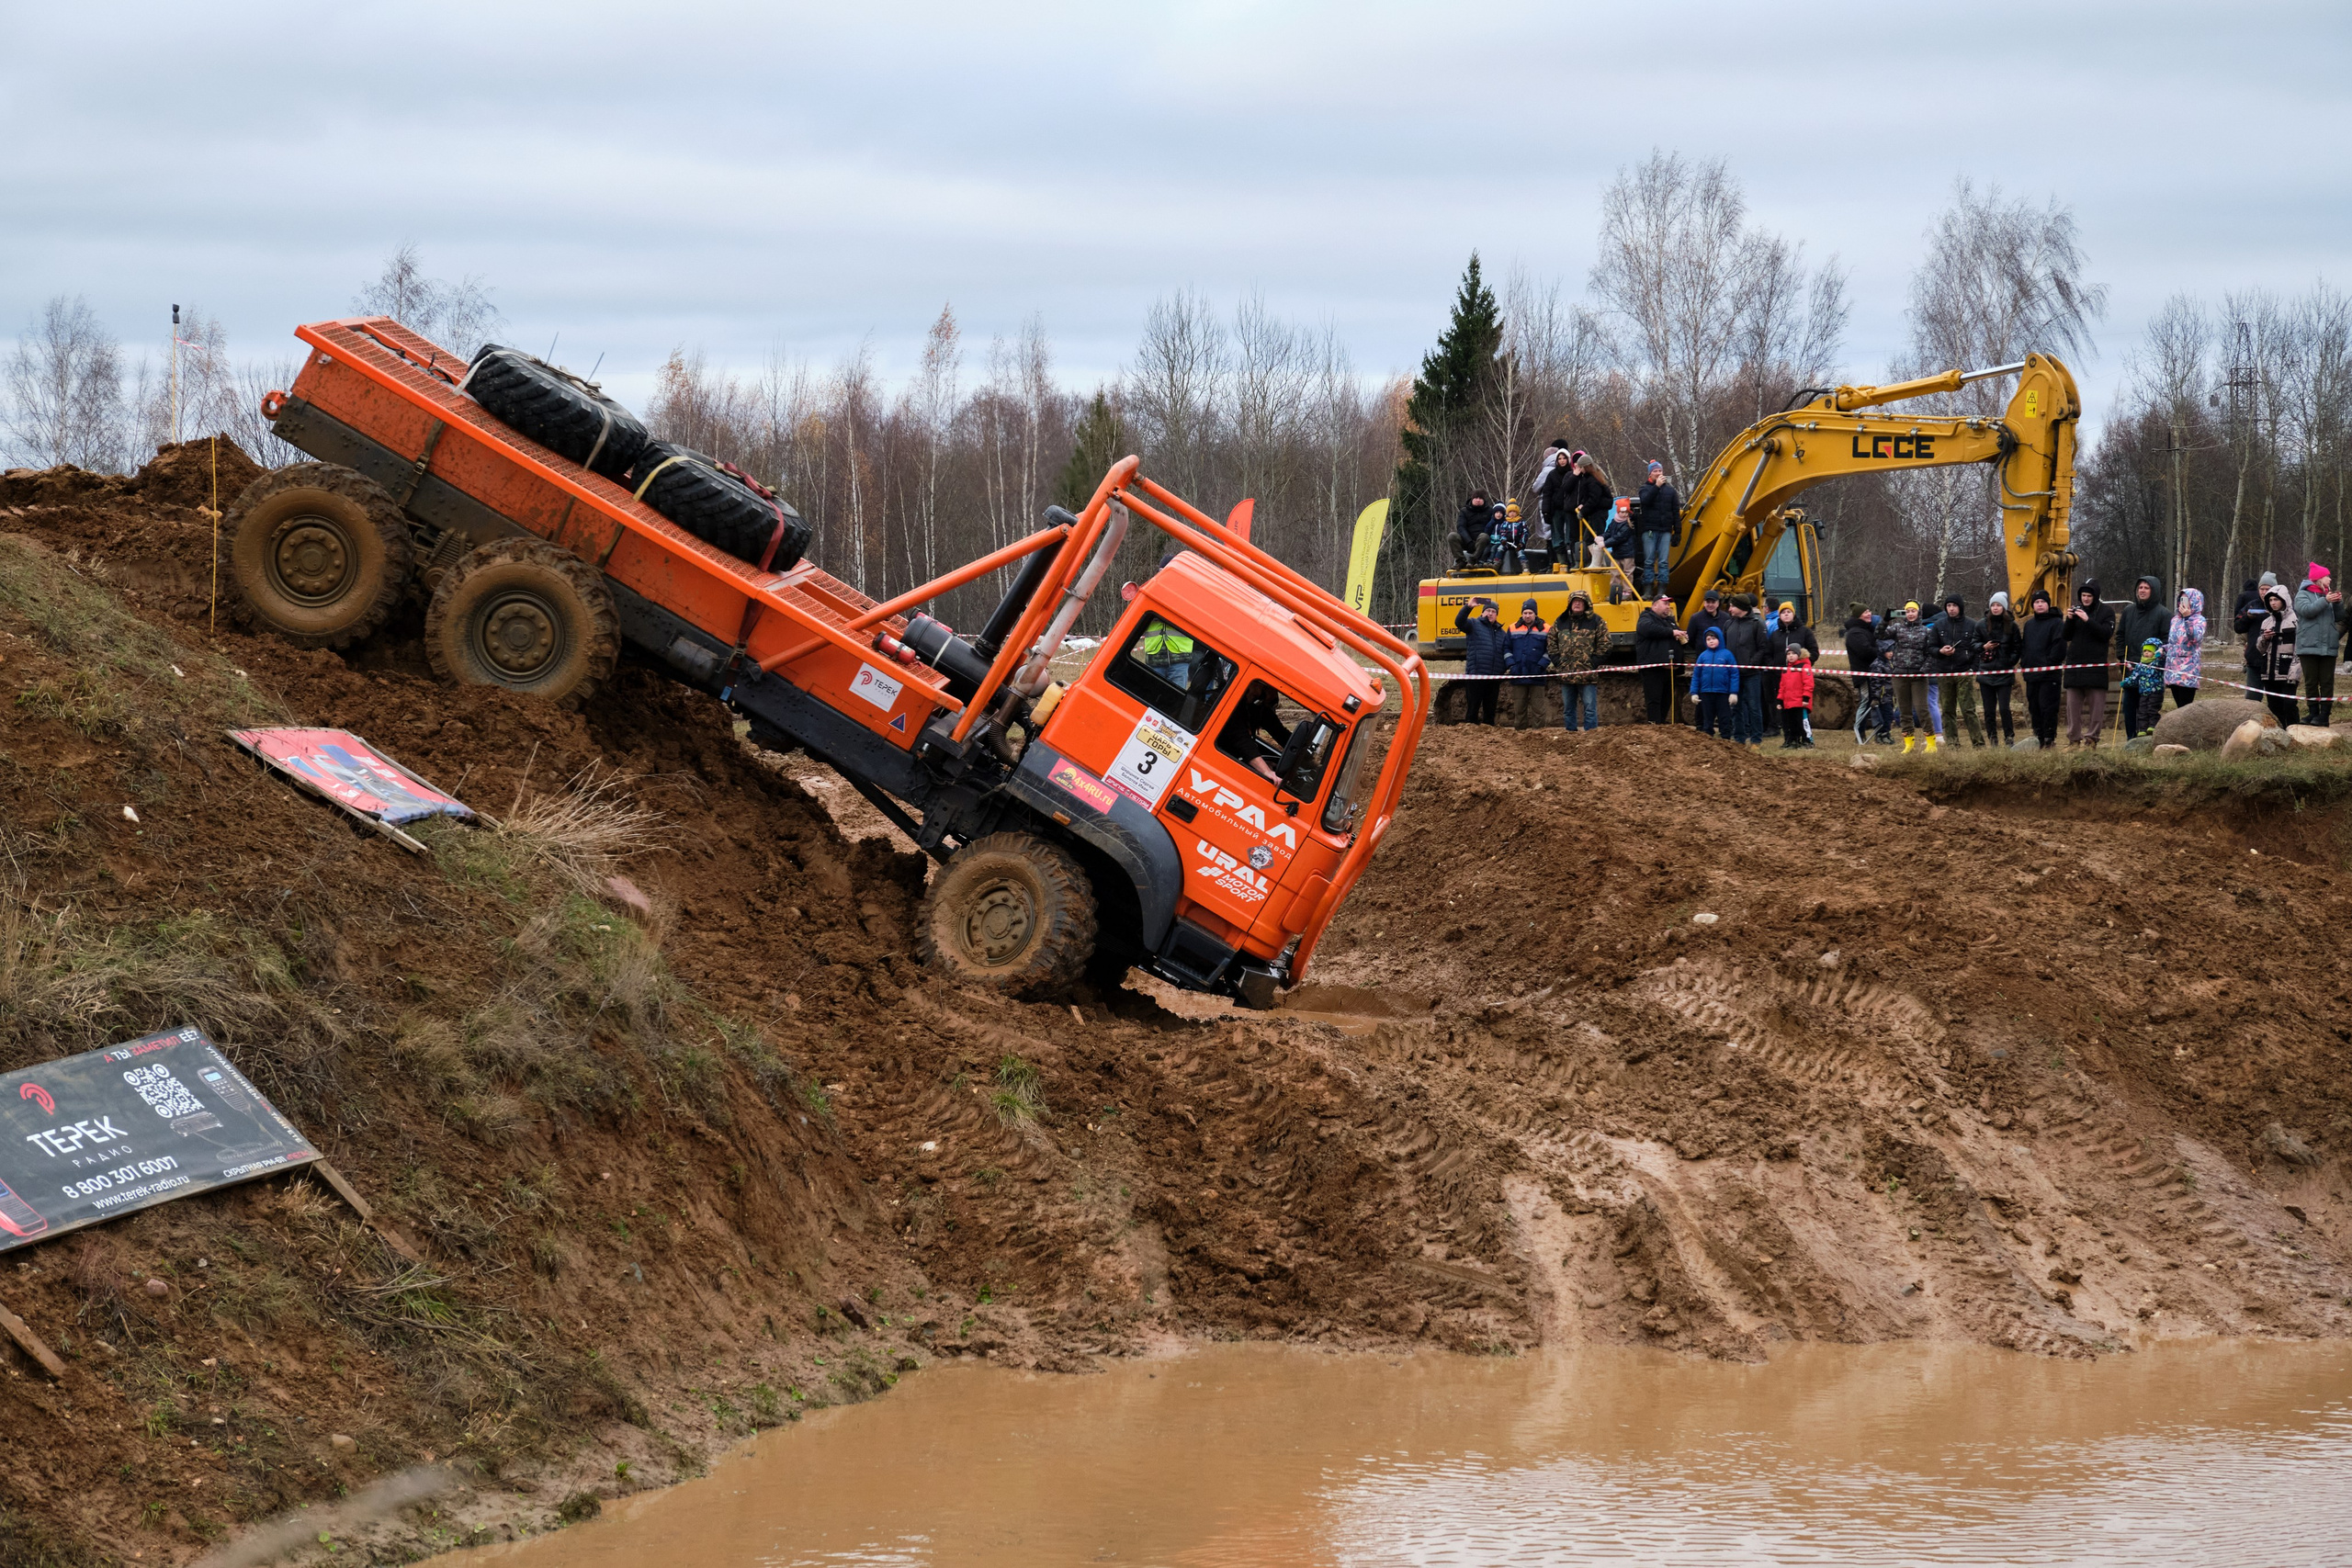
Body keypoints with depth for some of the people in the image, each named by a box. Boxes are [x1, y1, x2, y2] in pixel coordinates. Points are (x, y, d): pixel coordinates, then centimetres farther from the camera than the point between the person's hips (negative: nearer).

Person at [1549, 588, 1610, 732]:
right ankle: (1570, 734, 19)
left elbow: (1604, 645, -1)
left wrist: (1592, 664, -8)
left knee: (1590, 709, -4)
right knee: (1568, 709, 11)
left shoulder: (1596, 622, 1)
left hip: (1587, 676, -4)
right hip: (1566, 675, 4)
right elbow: (1552, 644, 14)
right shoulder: (1560, 623, 11)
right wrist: (1558, 663, 1)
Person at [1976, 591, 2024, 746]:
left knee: (2004, 708, -9)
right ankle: (1992, 739, 11)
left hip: (2004, 673, -2)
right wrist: (1983, 647, -6)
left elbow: (2018, 646, 9)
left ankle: (2009, 738, 1)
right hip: (1986, 673, 2)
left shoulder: (2011, 625, 2)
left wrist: (2011, 661, -2)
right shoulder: (1981, 625, 5)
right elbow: (1974, 644, 13)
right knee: (1989, 710, 4)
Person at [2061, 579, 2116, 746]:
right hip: (2074, 664, 4)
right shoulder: (2077, 610, 13)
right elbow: (2067, 637, 10)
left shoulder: (2106, 612, 2)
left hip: (2096, 666, -4)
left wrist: (2088, 621, -20)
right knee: (2072, 705, 2)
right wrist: (2070, 620, -8)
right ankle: (2074, 738, 5)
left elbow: (2107, 634, -13)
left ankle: (2092, 738, -1)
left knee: (2096, 705, -4)